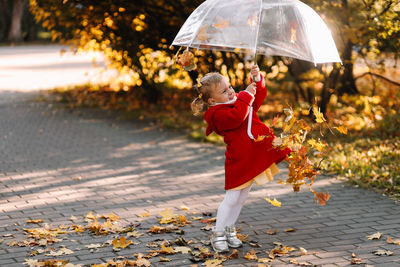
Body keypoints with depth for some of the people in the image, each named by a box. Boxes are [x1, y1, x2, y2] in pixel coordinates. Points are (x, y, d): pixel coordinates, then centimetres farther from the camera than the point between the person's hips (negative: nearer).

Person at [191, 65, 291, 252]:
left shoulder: (240, 101, 14)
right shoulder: (217, 114, -14)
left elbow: (259, 96, 23)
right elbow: (237, 117, -31)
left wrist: (257, 80, 4)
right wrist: (246, 95, -24)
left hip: (255, 158, 8)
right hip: (238, 163, -8)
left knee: (241, 199, 16)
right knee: (232, 199, -4)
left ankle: (229, 230, 28)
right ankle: (218, 233, 9)